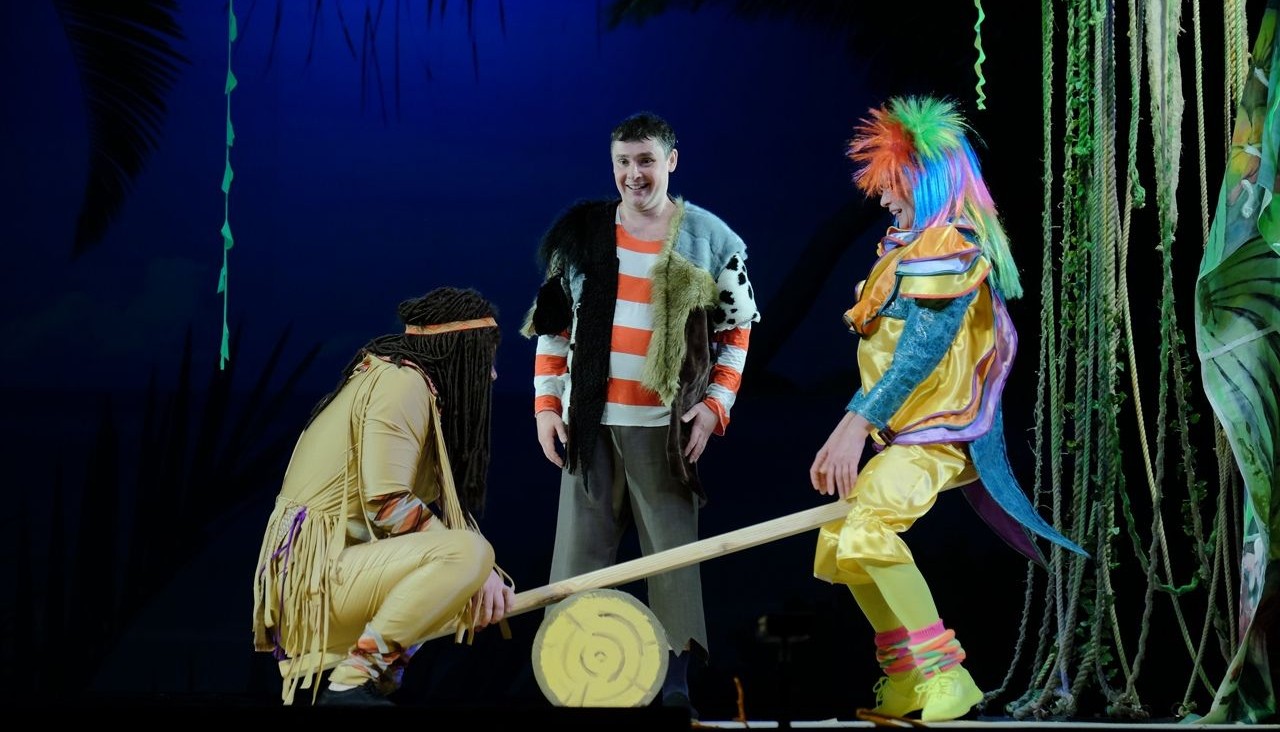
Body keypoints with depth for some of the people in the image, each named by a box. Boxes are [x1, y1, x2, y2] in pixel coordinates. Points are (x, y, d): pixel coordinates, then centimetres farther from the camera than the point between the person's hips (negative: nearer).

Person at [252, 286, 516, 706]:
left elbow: (430, 506, 12)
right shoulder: (402, 381, -12)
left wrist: (484, 577, -2)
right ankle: (352, 683, -20)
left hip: (334, 567, 10)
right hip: (315, 574, -10)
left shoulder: (400, 380, 16)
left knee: (471, 591, 22)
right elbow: (387, 504, -21)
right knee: (468, 554, -26)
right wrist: (475, 562, -13)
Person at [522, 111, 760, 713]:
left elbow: (736, 330, 5)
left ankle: (677, 677, 7)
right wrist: (546, 404, 3)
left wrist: (715, 404, -5)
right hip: (590, 420, 2)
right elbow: (552, 324, 10)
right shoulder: (581, 230, 5)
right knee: (579, 549, 4)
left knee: (673, 548, 1)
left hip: (667, 424, -2)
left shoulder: (709, 238, 1)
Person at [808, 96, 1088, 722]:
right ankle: (905, 682, 19)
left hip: (936, 433, -11)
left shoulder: (950, 246, -13)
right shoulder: (914, 246, 15)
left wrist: (857, 422, -25)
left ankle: (945, 675, -23)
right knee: (838, 537, 13)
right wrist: (844, 438, 16)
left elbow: (921, 351, -22)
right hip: (903, 433, 11)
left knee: (866, 529, -28)